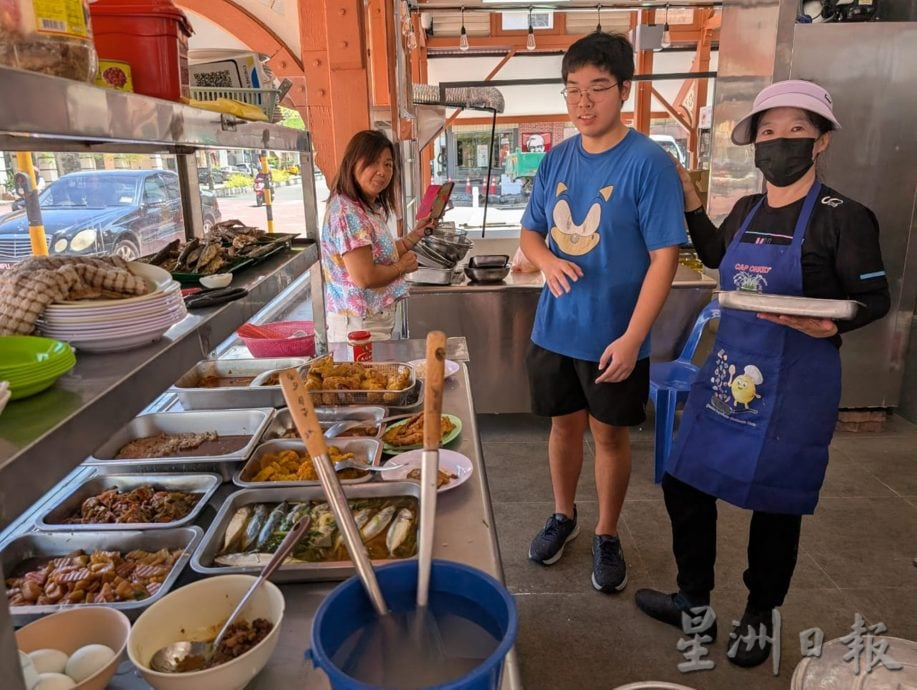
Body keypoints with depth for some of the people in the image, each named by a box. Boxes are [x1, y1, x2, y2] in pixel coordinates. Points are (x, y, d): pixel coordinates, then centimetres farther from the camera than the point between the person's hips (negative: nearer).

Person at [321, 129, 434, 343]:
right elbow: (364, 277, -26)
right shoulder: (347, 212, -21)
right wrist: (402, 266, -10)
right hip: (359, 324, -9)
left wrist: (415, 235, 14)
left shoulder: (372, 207, 8)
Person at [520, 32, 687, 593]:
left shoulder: (649, 162, -13)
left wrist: (632, 339, -20)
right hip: (555, 330, 4)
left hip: (614, 338, -4)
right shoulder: (556, 160, 2)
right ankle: (564, 516, 41)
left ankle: (607, 536, 33)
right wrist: (547, 261, -13)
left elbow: (664, 257, -15)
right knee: (565, 424, 18)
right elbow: (530, 232, 11)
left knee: (610, 435, 12)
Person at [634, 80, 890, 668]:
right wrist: (692, 202, 17)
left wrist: (831, 325, -27)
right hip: (728, 369, 6)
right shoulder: (747, 211, 7)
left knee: (775, 501, 9)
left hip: (796, 383, -6)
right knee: (683, 482, 10)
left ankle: (760, 617, 36)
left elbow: (875, 299, -7)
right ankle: (694, 603, 32)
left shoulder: (842, 217, -11)